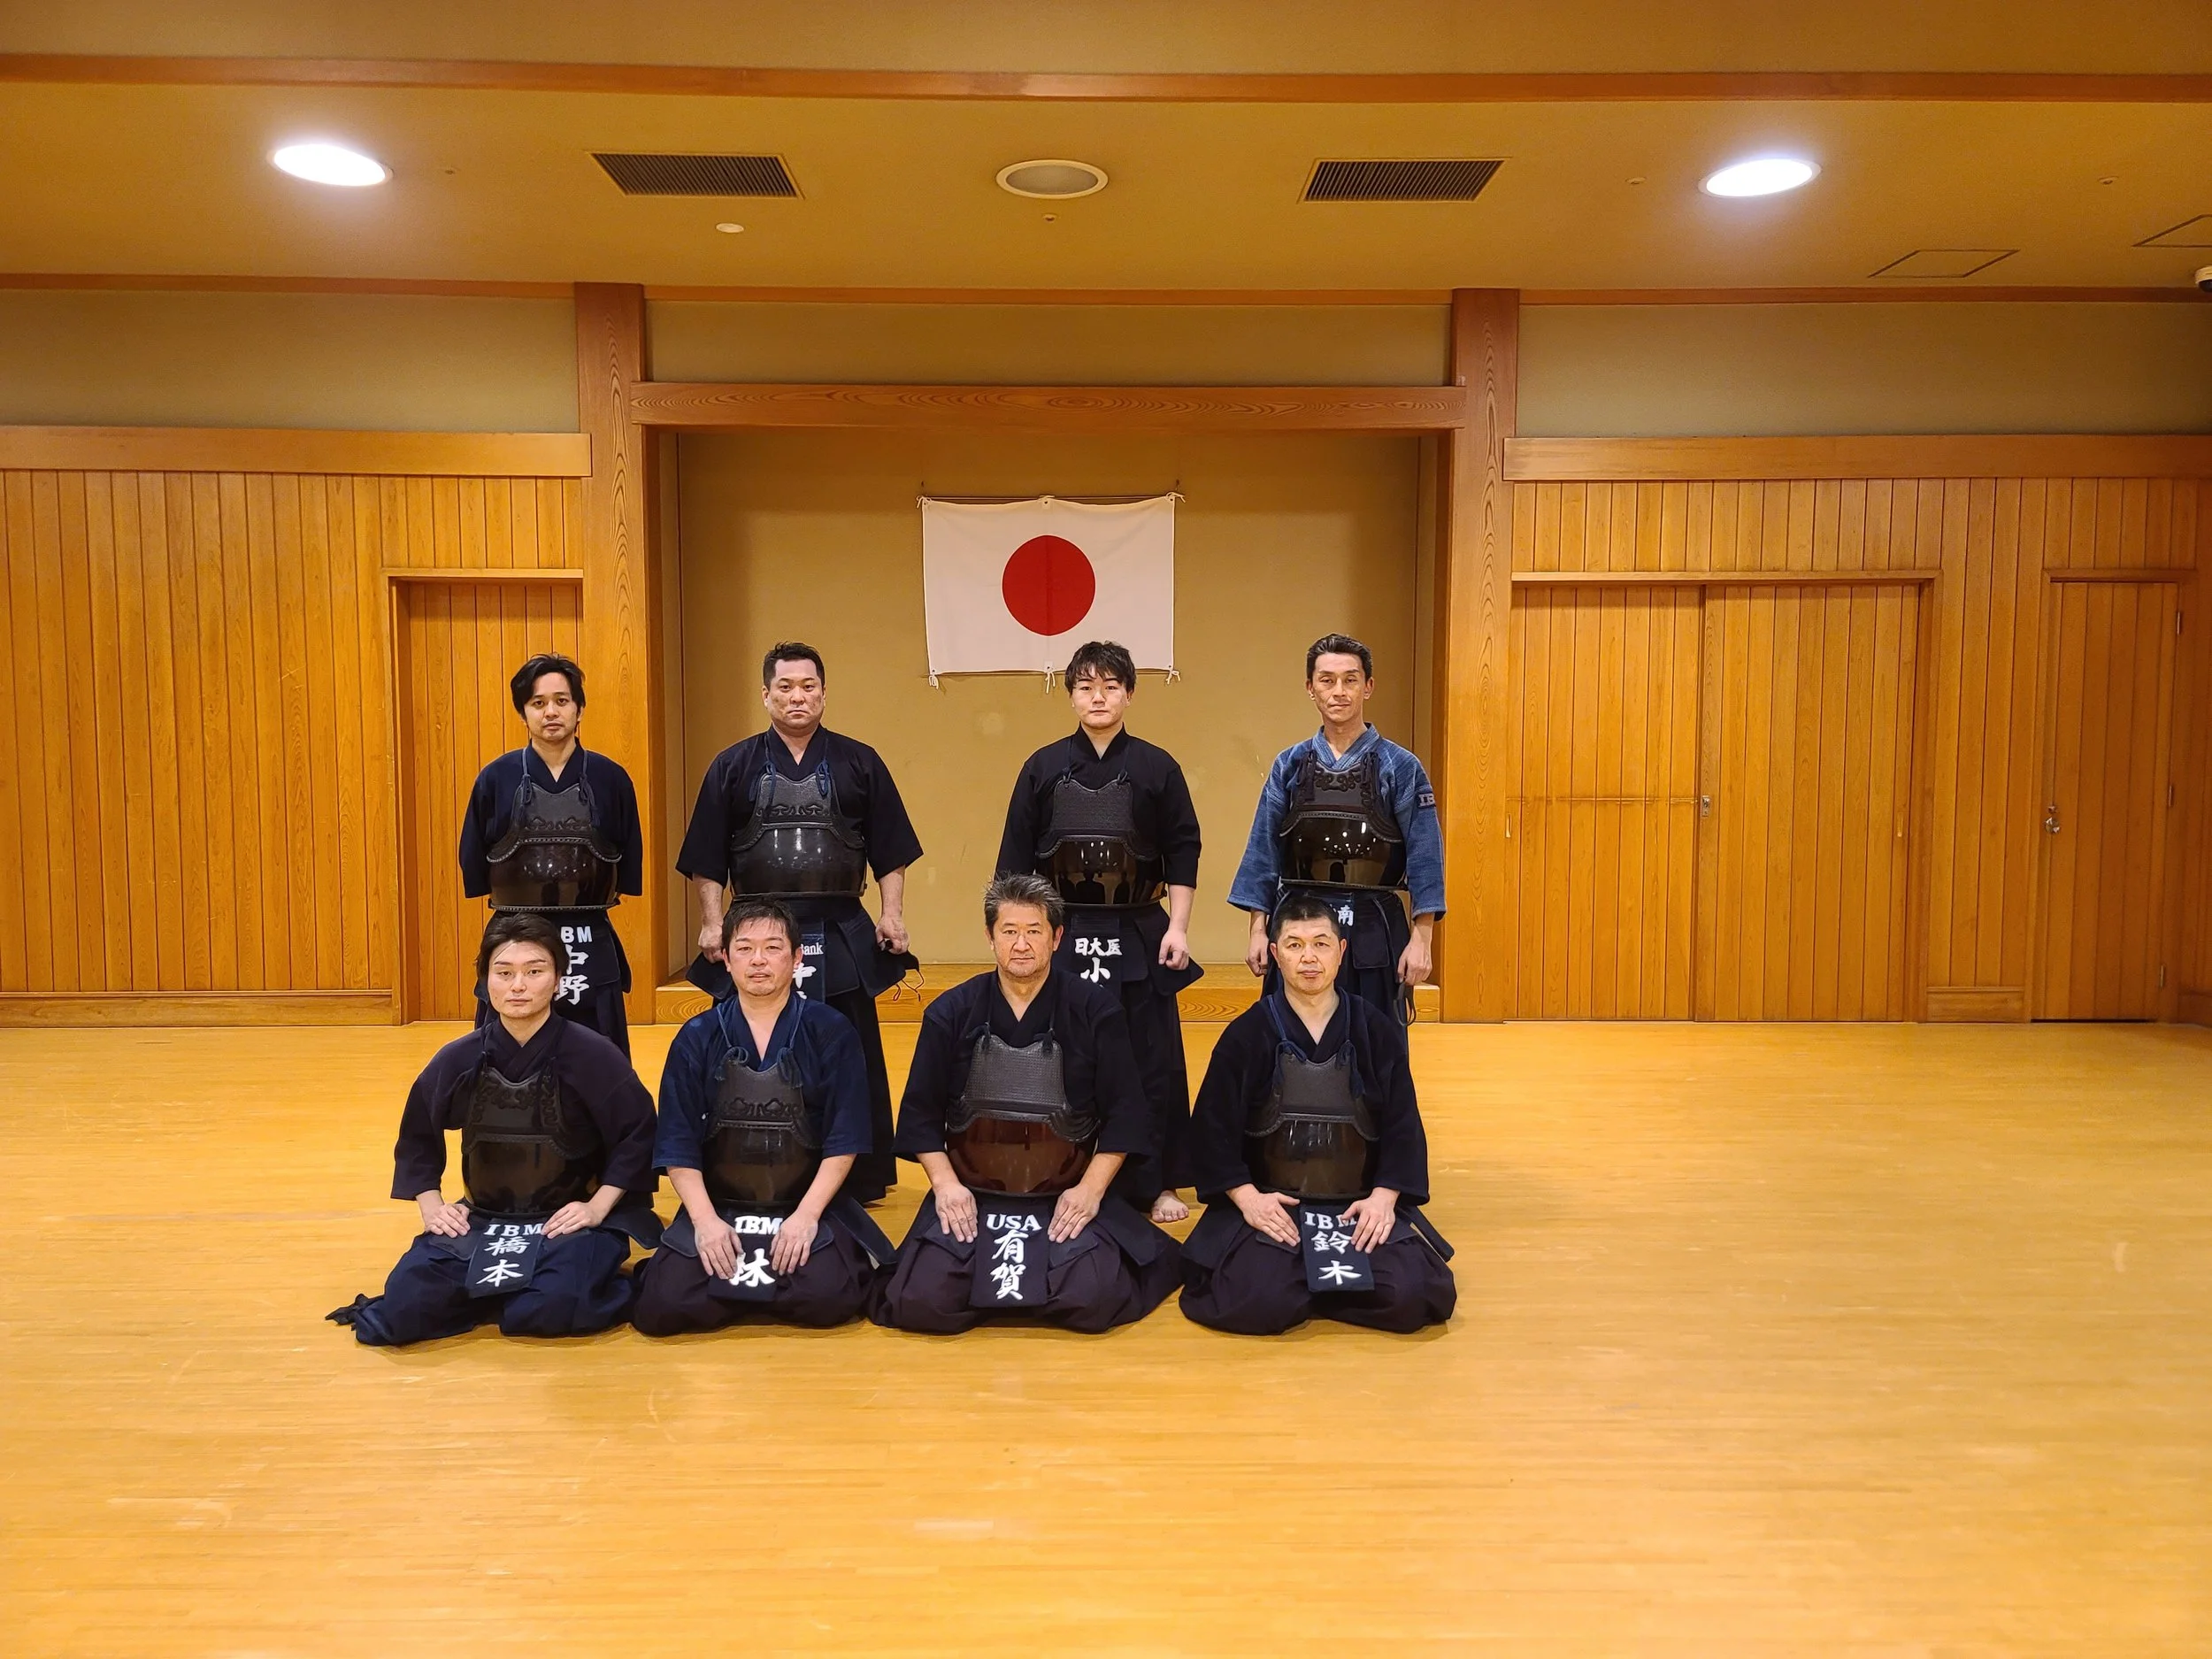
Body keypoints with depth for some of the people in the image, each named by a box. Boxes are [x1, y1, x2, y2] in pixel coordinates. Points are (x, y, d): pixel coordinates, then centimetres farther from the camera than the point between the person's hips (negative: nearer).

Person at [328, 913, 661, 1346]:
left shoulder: (592, 1055, -11)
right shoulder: (458, 1059, -1)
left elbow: (636, 1135, -5)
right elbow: (417, 1137, 16)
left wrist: (599, 1207, -11)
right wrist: (431, 1205, 5)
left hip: (567, 1223, -4)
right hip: (481, 1224, 4)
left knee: (549, 1309, -33)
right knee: (402, 1312, -16)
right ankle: (498, 1291, 9)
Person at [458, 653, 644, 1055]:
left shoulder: (610, 779, 1)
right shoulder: (496, 779, 1)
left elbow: (626, 872, 8)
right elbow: (475, 870, 7)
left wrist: (587, 901, 4)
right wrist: (522, 903, 5)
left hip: (591, 950, 0)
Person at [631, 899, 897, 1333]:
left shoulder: (830, 1032, -2)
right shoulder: (697, 1037, 2)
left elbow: (844, 1141, -3)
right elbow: (678, 1147, 1)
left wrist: (806, 1216, -13)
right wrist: (705, 1220, -13)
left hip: (808, 1205, -1)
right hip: (717, 1206, 2)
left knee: (828, 1297, -27)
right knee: (661, 1308, -19)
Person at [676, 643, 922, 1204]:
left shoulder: (859, 763, 5)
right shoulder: (733, 767, 5)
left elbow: (890, 853, 6)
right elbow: (708, 861, 6)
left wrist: (892, 915, -3)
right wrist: (712, 924, -1)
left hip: (841, 938, 0)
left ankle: (862, 1179, 17)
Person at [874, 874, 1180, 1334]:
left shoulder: (1095, 1010, -2)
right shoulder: (951, 1013, 1)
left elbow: (1125, 1113, 0)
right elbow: (920, 1113, 5)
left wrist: (1091, 1189, -9)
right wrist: (945, 1183, -8)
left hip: (1067, 1197, -1)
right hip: (970, 1196, 1)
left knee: (1093, 1301, -24)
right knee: (921, 1303, -19)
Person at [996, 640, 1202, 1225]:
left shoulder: (1156, 768, 1)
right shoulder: (1044, 768, 3)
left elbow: (1182, 854, 2)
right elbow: (1016, 860, 5)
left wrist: (1177, 927, -4)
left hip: (1138, 935, 0)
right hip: (1063, 934, 1)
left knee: (1150, 1061, 3)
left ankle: (1155, 1184, 17)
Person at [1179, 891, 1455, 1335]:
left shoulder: (1376, 1031, 3)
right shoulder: (1246, 1035, -2)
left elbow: (1403, 1127, 5)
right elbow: (1212, 1131, -1)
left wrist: (1384, 1197, -9)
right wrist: (1247, 1198, -12)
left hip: (1361, 1205, 1)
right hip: (1269, 1204, -1)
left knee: (1411, 1297, -21)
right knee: (1257, 1304, -26)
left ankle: (1335, 1277, 9)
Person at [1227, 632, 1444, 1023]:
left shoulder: (1400, 767, -2)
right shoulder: (1289, 766, 5)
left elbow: (1424, 858, -2)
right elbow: (1263, 851, 7)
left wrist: (1420, 940, -7)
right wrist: (1258, 931, 3)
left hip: (1373, 933, -2)